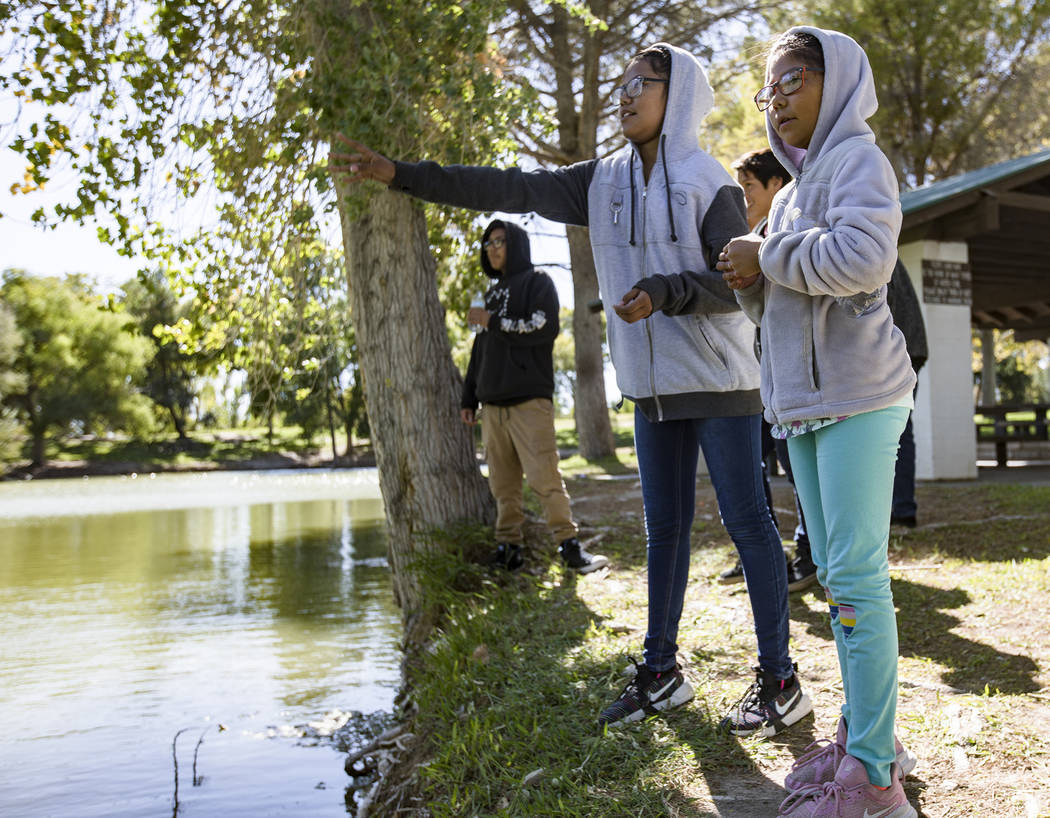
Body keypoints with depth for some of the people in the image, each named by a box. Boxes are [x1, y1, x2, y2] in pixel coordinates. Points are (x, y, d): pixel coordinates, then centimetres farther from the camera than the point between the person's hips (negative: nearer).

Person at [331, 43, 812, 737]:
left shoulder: (708, 180, -7)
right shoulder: (604, 181, 10)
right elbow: (509, 189, 6)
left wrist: (664, 289, -27)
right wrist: (401, 175, 3)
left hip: (718, 382, -6)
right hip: (653, 386, 6)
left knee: (747, 522, -2)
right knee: (664, 527, 11)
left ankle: (779, 680, 8)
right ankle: (661, 671, 22)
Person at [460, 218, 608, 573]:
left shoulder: (537, 282, 6)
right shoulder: (492, 292, 25)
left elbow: (545, 327, -11)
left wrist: (494, 321, -7)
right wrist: (469, 397, 21)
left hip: (529, 399, -6)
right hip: (492, 403, 6)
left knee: (544, 476, -11)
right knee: (503, 483, 3)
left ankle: (569, 546, -7)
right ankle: (508, 548, 6)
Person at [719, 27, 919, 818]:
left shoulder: (858, 157, -4)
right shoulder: (791, 189, 22)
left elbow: (864, 257, -23)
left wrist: (768, 255, -12)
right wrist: (750, 279, 4)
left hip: (857, 396, -9)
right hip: (804, 401, 9)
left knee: (858, 572, -10)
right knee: (836, 571, 11)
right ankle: (863, 734, 21)